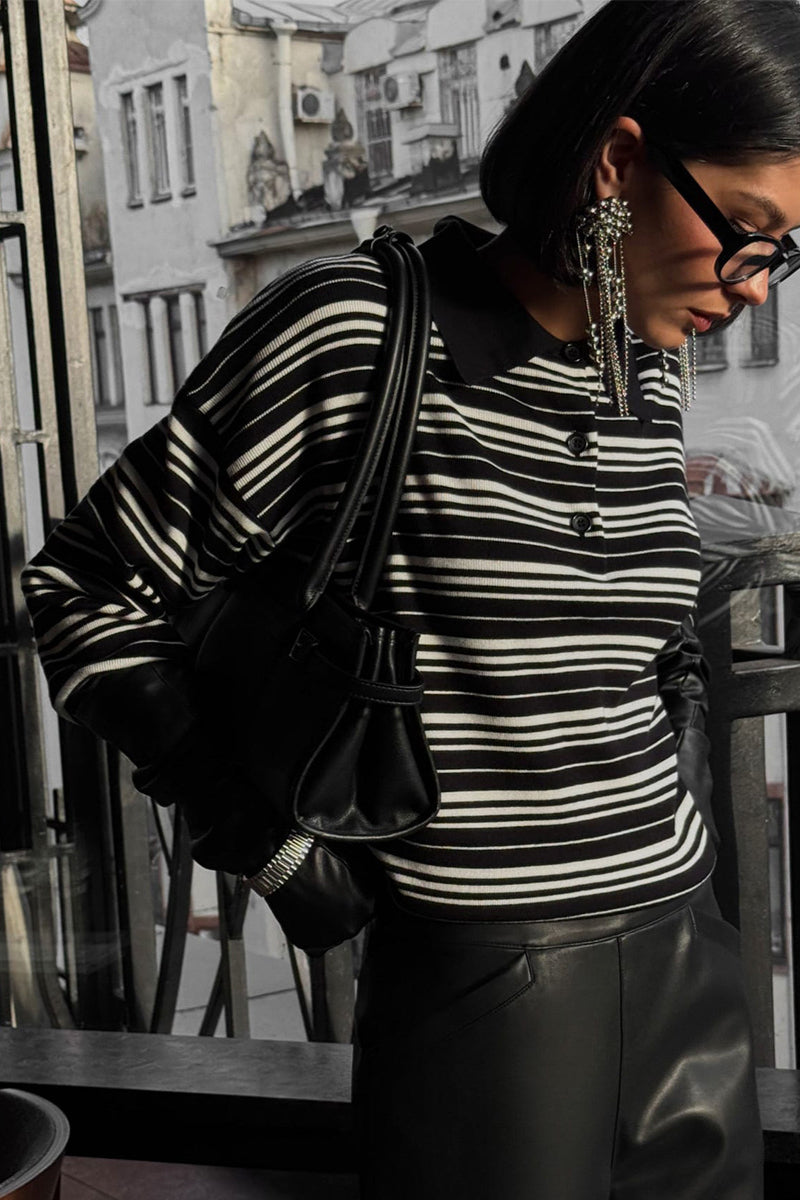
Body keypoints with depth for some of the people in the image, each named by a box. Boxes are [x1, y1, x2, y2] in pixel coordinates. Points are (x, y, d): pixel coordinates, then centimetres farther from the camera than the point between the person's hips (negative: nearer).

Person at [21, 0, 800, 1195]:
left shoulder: (656, 375, 5)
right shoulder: (352, 335, -15)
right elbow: (88, 591, -8)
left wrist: (671, 814, 12)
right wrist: (266, 829, -10)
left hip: (686, 954, 6)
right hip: (481, 991, -6)